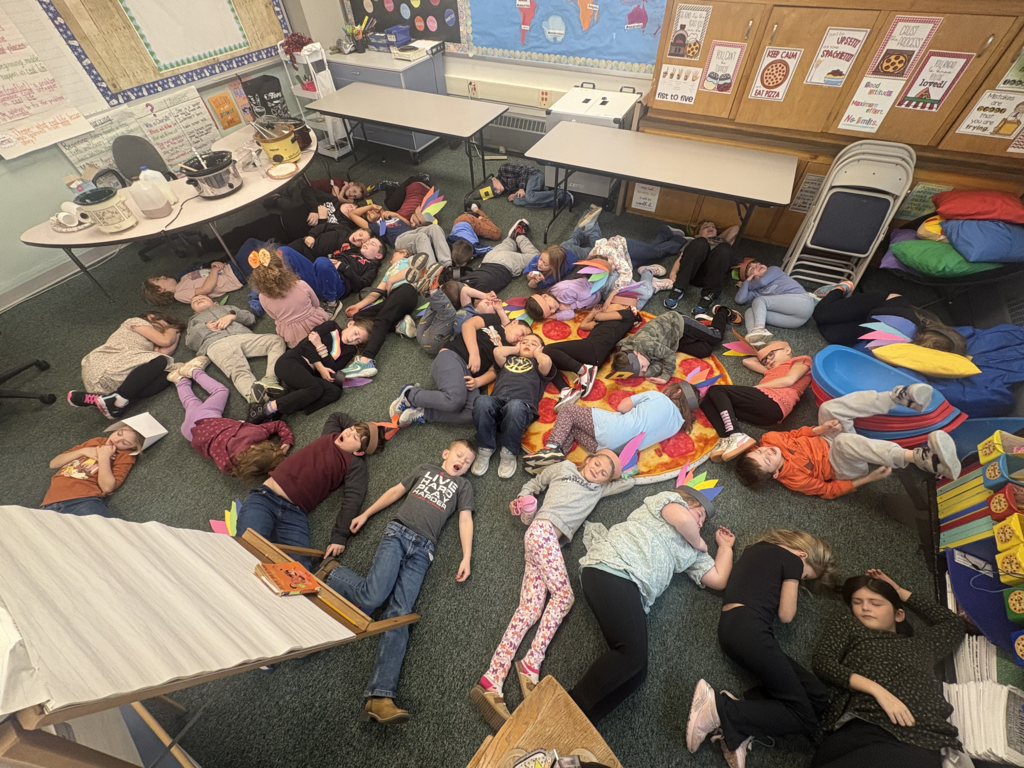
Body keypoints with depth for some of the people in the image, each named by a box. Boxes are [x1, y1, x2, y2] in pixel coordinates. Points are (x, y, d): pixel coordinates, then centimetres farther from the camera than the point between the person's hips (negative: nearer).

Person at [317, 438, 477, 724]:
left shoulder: (463, 485, 20)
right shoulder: (425, 469, 23)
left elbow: (465, 520, 10)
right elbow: (396, 491, 25)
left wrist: (466, 557, -1)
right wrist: (366, 514, 18)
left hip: (422, 550, 0)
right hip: (397, 532, 0)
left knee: (399, 614, -14)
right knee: (371, 597, -21)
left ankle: (380, 698, -19)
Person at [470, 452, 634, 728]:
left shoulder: (598, 490, 28)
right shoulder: (564, 467, 17)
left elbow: (629, 482, 33)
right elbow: (534, 483, 24)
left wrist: (612, 475, 29)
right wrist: (522, 498, 8)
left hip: (550, 541, 5)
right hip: (542, 531, -5)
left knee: (530, 609, -9)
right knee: (564, 595, -17)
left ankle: (492, 681, -15)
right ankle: (531, 663, -12)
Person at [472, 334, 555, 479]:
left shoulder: (539, 364, 30)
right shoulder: (508, 359, 37)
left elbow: (546, 361, 4)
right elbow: (497, 351, 14)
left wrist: (536, 353, 25)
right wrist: (516, 349, 31)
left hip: (522, 405, -2)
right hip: (497, 401, 2)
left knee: (515, 406, -39)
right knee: (482, 401, -33)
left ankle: (509, 452, -18)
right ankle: (485, 449, -14)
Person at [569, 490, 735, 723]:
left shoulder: (691, 552, 35)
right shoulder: (667, 498, 17)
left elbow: (719, 580, 23)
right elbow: (683, 520, -5)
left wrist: (725, 546, 38)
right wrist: (699, 543, 17)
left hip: (635, 593, 8)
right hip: (611, 568, -8)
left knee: (636, 672, -11)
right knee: (632, 653, -24)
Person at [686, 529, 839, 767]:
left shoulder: (759, 547, 28)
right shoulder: (793, 561, 4)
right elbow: (786, 615, 3)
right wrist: (792, 584, 21)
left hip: (731, 626, 9)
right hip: (749, 629, -9)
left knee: (818, 698, 5)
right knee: (804, 717, -4)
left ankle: (738, 728, -10)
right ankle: (719, 709, -15)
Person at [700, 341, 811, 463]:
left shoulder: (802, 360, 21)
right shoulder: (773, 370, 40)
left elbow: (789, 380, 0)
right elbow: (747, 361, 47)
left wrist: (755, 388, -2)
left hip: (773, 403, -7)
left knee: (716, 390, -14)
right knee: (707, 401, -4)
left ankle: (735, 436, -30)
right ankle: (727, 439, -28)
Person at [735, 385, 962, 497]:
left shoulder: (768, 439, -16)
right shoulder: (794, 478, -29)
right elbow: (829, 490, -18)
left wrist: (821, 429, -15)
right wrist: (868, 479, -25)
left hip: (826, 442, 7)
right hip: (844, 468, -7)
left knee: (829, 408, -19)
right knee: (843, 441, -43)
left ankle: (897, 396, -16)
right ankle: (918, 457, -43)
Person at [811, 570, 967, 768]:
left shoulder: (921, 643, 32)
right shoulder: (847, 624, 24)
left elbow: (956, 623, 46)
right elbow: (821, 661, 8)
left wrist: (902, 592, 42)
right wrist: (876, 689, -7)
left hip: (918, 739, 3)